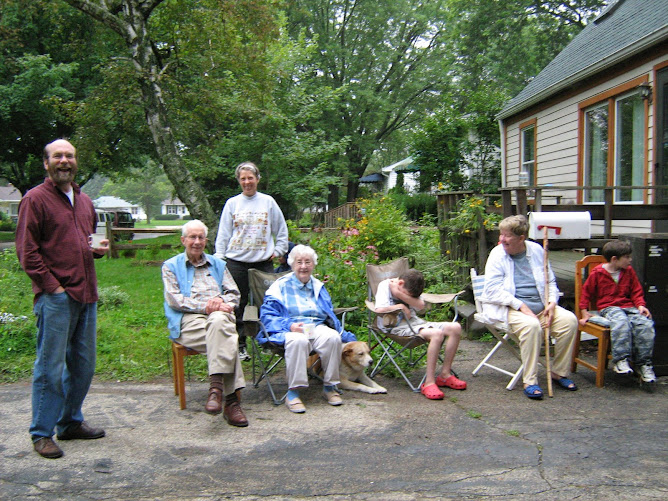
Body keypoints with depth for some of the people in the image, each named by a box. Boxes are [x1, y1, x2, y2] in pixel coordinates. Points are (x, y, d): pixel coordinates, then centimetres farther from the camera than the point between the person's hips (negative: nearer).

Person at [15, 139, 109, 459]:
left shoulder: (84, 201, 18)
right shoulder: (35, 199, -4)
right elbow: (27, 250, -9)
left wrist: (98, 248, 7)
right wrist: (51, 286, -14)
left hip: (86, 294, 7)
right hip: (55, 297, -7)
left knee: (83, 364, 13)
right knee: (51, 367, -2)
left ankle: (70, 423, 27)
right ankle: (42, 434, 10)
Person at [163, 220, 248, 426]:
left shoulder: (217, 264, 29)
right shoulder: (171, 266, 20)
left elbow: (234, 294, 18)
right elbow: (174, 299, 4)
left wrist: (220, 301, -7)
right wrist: (205, 305, -11)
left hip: (219, 316, 2)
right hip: (189, 321, -2)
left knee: (218, 320, -40)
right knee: (226, 340, -37)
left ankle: (216, 387, -45)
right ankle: (231, 399, -41)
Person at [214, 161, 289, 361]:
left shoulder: (268, 202, 7)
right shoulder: (232, 203, 7)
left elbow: (281, 230, 13)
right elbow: (223, 234, 7)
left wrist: (278, 250, 4)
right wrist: (219, 259, 1)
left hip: (263, 261, 0)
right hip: (237, 261, 0)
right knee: (238, 305, 3)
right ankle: (240, 346, 11)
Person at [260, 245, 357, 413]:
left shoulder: (319, 287, 25)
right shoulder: (281, 286, 10)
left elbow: (330, 316, 29)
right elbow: (267, 315, 1)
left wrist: (347, 337, 15)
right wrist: (290, 325, -17)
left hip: (318, 328, 4)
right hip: (290, 329, -3)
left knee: (333, 337, -31)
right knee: (298, 341, -39)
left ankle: (329, 387, -17)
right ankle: (292, 393, -33)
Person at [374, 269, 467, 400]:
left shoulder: (409, 288, 12)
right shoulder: (384, 285, -8)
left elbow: (421, 305, -5)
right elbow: (379, 310, -25)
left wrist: (401, 295, -15)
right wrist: (402, 307, -12)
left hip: (414, 322, 8)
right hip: (397, 327, -8)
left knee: (455, 328, -8)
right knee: (436, 334, -32)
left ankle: (445, 375, 0)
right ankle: (429, 383, -31)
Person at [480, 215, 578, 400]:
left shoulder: (537, 250, 7)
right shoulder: (497, 254, -5)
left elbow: (550, 281, 15)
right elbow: (493, 289, -14)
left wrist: (552, 302, -4)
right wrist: (521, 306, -21)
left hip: (540, 307, 5)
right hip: (511, 309, -5)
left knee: (569, 320, -16)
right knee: (531, 325, -34)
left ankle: (558, 372, 2)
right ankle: (530, 381, -22)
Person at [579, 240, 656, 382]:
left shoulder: (629, 271, 11)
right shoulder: (597, 273, -1)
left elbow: (636, 291, 17)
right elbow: (586, 292, 6)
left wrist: (640, 305, -2)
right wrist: (584, 311, 2)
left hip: (628, 307, 4)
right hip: (608, 307, -4)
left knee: (645, 324, -25)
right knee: (621, 322, -38)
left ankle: (643, 363, -16)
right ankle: (620, 360, -33)